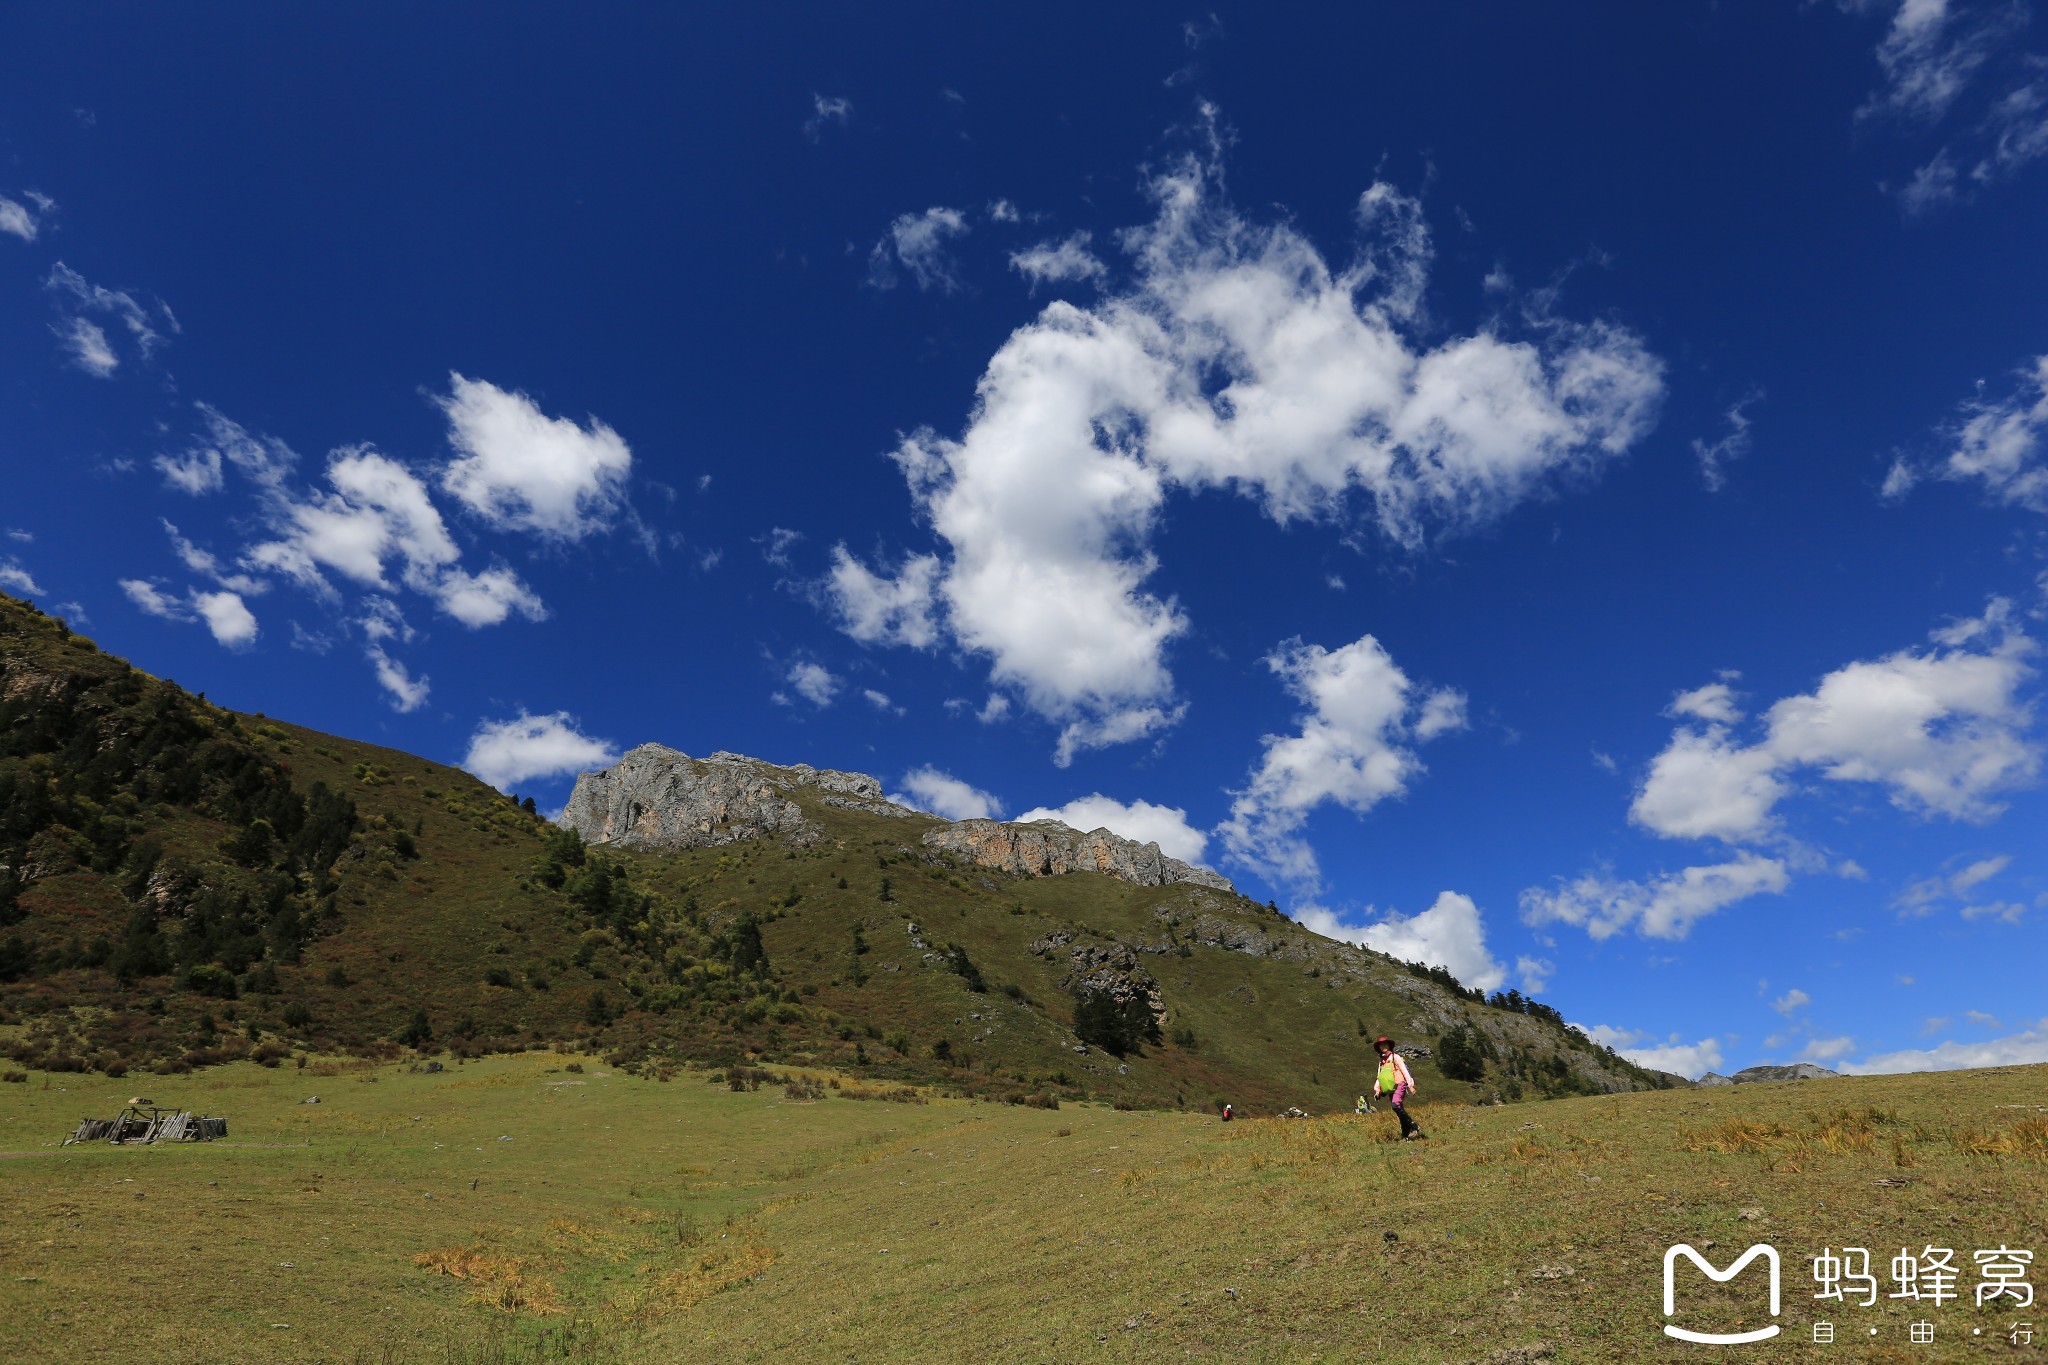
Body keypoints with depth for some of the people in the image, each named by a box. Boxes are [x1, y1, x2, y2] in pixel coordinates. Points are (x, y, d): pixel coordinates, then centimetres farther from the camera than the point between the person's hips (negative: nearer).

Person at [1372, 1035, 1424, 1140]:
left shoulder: (1395, 1057, 0)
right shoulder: (1381, 1061, 18)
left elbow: (1404, 1070, -6)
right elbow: (1380, 1076, 19)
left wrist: (1410, 1085, -13)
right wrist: (1377, 1089, 6)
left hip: (1399, 1085, -6)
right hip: (1390, 1089, 6)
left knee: (1396, 1105, -26)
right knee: (1400, 1111, 3)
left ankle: (1414, 1127, -18)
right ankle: (1406, 1136, 6)